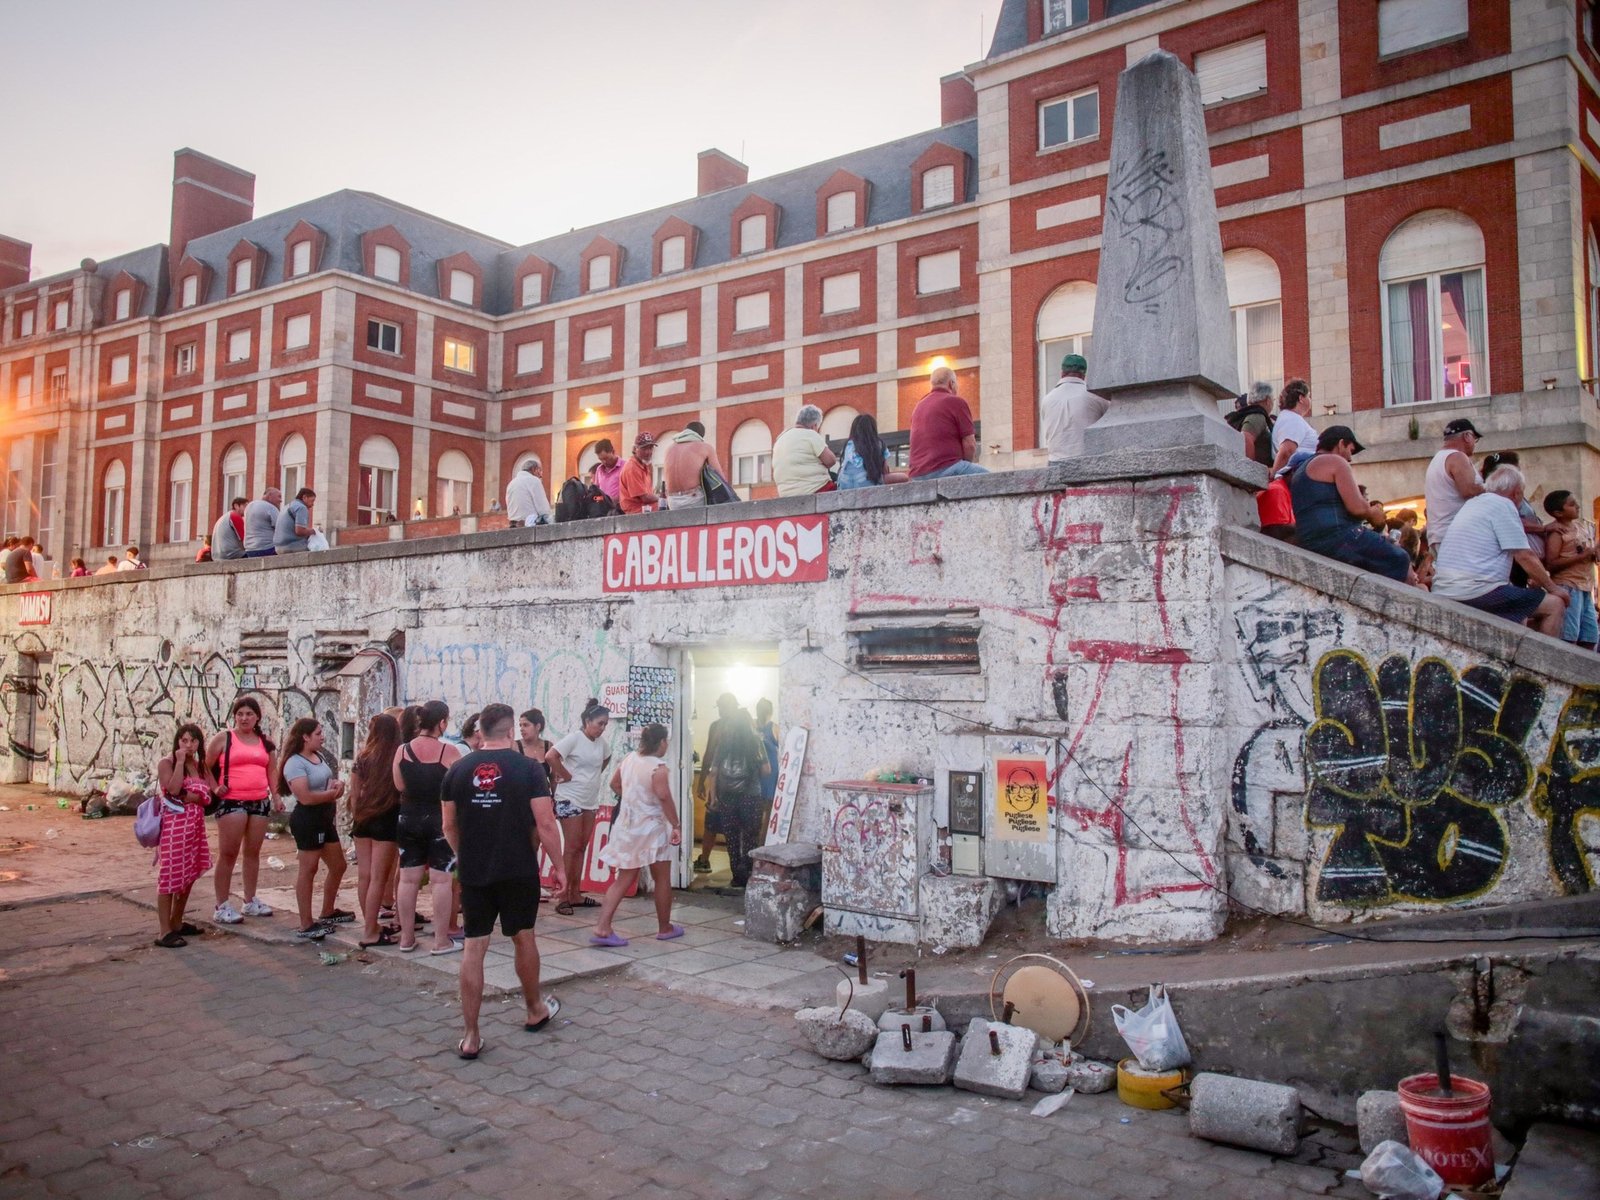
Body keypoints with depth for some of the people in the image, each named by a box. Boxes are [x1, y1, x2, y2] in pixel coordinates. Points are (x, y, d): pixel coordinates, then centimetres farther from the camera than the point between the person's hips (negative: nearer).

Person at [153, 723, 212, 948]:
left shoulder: (199, 765, 13)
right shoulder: (166, 763, -5)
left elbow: (206, 797, 4)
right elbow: (173, 789, -22)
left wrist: (187, 797, -13)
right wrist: (179, 762, -18)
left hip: (195, 824, 7)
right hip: (174, 824, -7)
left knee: (189, 875, 12)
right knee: (171, 876, -7)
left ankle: (177, 923, 23)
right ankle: (165, 932, -5)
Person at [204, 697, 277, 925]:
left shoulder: (265, 742, 13)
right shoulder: (223, 738, 1)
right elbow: (205, 766, 1)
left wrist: (276, 795, 4)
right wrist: (215, 788, -10)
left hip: (260, 802, 5)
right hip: (231, 801, -5)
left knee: (253, 852, 11)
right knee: (228, 854, -4)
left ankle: (250, 901, 20)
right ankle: (222, 906, 1)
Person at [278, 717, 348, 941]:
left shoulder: (319, 756, 10)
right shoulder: (295, 763, -16)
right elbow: (305, 797, -26)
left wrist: (337, 784, 0)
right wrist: (333, 793, -11)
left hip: (325, 818, 9)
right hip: (307, 820, -9)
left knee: (338, 866, 17)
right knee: (308, 871, -3)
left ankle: (327, 913, 33)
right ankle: (306, 926, 3)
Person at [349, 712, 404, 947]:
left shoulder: (363, 758, 0)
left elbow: (354, 794, 4)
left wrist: (355, 817, 15)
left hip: (363, 820, 4)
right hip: (387, 821, -4)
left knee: (364, 876, 11)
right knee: (378, 879, 0)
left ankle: (370, 924, 23)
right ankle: (370, 933, 3)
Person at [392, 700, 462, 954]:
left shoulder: (402, 750, -2)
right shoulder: (449, 751, -13)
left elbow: (399, 785, -1)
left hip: (409, 820, 4)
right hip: (440, 821, -4)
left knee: (408, 879, 11)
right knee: (441, 881, 1)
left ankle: (407, 938, 19)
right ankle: (441, 941, 4)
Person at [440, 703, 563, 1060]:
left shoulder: (457, 770, 0)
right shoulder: (528, 768, -8)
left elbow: (449, 826, 7)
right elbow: (545, 823, -11)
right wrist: (558, 866, -1)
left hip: (474, 873, 2)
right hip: (519, 871, -1)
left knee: (474, 947, 5)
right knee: (523, 938, 16)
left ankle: (470, 1036, 7)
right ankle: (535, 1011, 34)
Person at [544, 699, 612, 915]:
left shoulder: (601, 741, 6)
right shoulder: (574, 738, -14)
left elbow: (606, 758, 27)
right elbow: (550, 756, -25)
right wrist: (566, 776, -16)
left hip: (590, 801, 7)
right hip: (570, 800, -7)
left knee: (581, 848, 11)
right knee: (571, 848, -6)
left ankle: (575, 895, 19)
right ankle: (564, 898, 0)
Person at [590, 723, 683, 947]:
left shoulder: (628, 760, 3)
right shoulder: (658, 767, -19)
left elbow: (614, 784, 17)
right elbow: (664, 797, -28)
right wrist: (676, 826, -23)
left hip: (627, 826, 7)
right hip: (652, 829, -6)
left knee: (623, 880, 10)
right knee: (662, 880, 11)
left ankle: (602, 928, -1)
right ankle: (665, 928, 23)